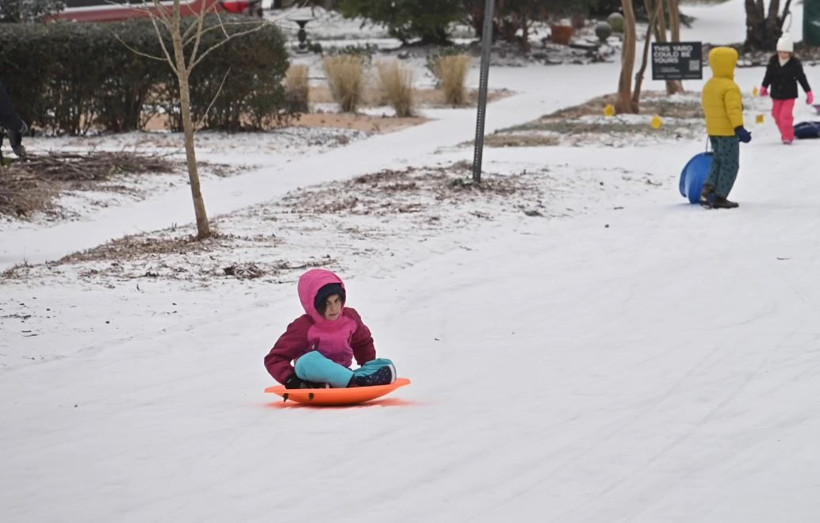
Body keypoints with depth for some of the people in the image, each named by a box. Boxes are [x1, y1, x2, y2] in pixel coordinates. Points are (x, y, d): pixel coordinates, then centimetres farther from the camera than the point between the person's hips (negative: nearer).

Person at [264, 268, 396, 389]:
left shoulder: (350, 317, 6)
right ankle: (359, 382, -49)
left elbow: (363, 343, 25)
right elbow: (275, 358, -8)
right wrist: (291, 380, -24)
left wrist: (370, 368, 14)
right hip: (312, 383, -5)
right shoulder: (303, 327, -8)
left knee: (387, 366, -15)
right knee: (308, 360, -38)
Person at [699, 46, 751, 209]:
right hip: (727, 131, -8)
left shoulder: (708, 85, 10)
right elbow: (734, 110, -27)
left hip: (712, 130, 8)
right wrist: (739, 129, -32)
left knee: (718, 162, 20)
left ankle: (708, 190, 3)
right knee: (730, 165, 1)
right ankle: (719, 198, -1)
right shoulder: (730, 87, -18)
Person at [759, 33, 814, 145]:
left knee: (786, 115, -15)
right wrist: (764, 87, 17)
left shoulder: (795, 63, -13)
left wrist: (808, 92, -1)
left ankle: (788, 137, -5)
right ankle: (785, 134, 29)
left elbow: (802, 78, -5)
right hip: (776, 94, 4)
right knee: (777, 115, 11)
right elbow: (768, 75, 8)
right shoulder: (773, 61, -6)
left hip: (789, 95, -4)